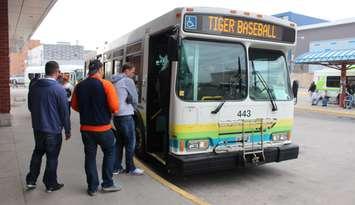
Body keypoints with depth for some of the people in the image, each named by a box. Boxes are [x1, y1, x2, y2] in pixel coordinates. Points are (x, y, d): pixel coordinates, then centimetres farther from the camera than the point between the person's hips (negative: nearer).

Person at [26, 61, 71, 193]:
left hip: (37, 127, 6)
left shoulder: (34, 86, 1)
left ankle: (30, 181, 26)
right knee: (52, 157, 7)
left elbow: (30, 106, 14)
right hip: (53, 129, -6)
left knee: (37, 153, 22)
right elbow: (64, 112, -14)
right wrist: (67, 130, -5)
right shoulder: (59, 89, -17)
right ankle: (50, 184, 19)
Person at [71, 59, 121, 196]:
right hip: (103, 128, -4)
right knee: (109, 153, 16)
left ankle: (92, 187, 22)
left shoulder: (79, 86, 1)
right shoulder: (106, 85, -13)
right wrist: (106, 111, 4)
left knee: (90, 157, 14)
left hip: (86, 128, 4)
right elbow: (115, 108, -17)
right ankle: (107, 184, 20)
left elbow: (74, 106, 9)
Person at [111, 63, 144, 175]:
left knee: (120, 141, 15)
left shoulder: (115, 82, 15)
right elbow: (135, 98, -5)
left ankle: (116, 167, 18)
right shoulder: (128, 80, -9)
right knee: (130, 142, 2)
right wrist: (133, 106, 13)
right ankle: (130, 168, 10)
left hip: (116, 115, 9)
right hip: (126, 115, -8)